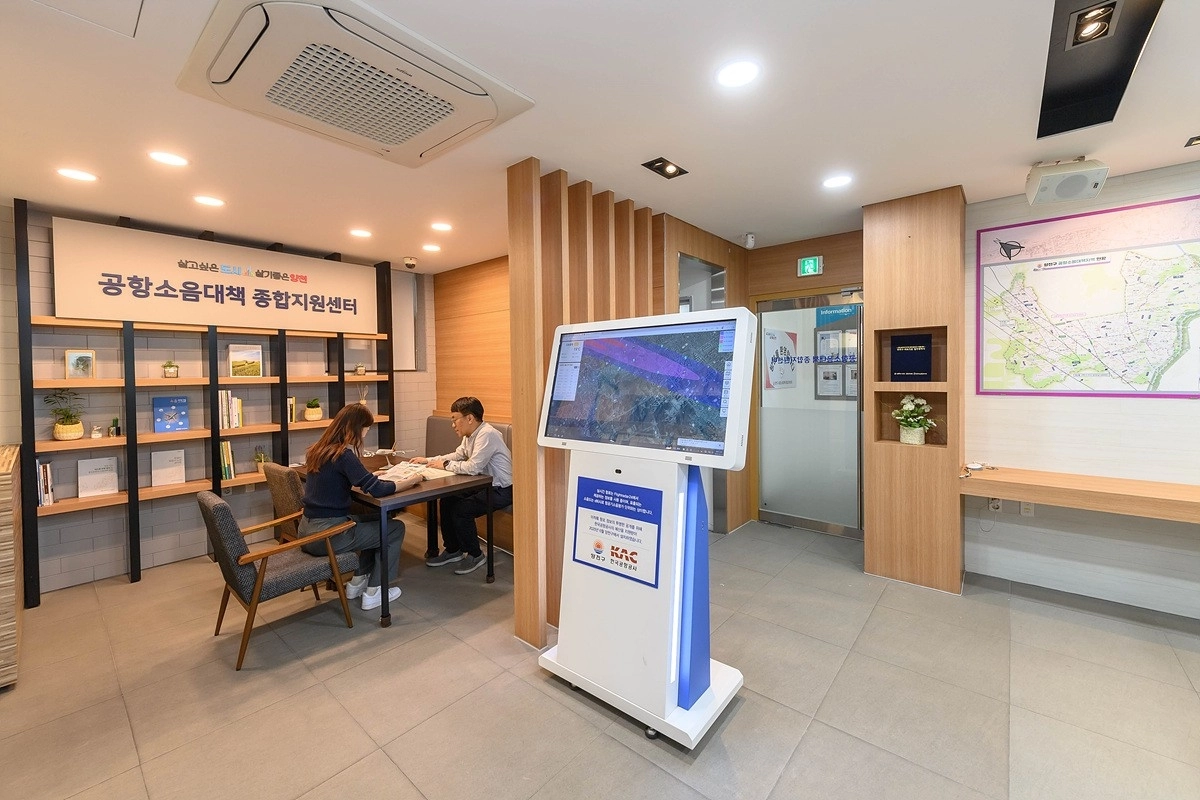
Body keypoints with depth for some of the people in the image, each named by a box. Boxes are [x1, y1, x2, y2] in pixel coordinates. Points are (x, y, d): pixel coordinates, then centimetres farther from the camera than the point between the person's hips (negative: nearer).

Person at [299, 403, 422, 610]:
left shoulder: (319, 450, 6)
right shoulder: (342, 455, -21)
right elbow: (376, 489, -24)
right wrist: (412, 480, -12)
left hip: (307, 531, 9)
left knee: (376, 522, 25)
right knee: (396, 528, 5)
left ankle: (357, 582, 30)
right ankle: (373, 593, 12)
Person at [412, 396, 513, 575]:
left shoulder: (487, 434, -23)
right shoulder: (471, 435, 6)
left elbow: (473, 467, -29)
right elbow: (457, 455, 19)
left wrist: (445, 465, -14)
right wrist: (429, 460, 10)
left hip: (501, 490, -10)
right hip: (485, 485, 10)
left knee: (461, 510, -19)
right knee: (446, 501, 4)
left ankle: (475, 555, 4)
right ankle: (452, 550, 20)